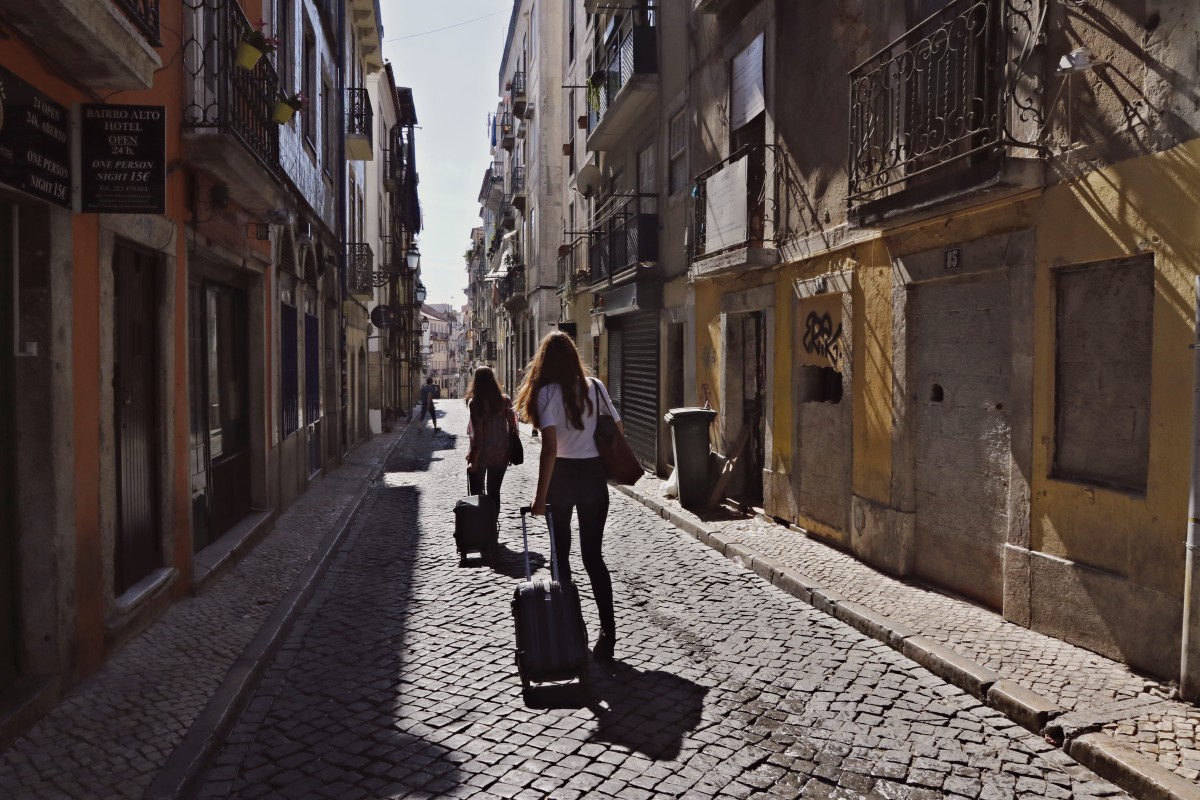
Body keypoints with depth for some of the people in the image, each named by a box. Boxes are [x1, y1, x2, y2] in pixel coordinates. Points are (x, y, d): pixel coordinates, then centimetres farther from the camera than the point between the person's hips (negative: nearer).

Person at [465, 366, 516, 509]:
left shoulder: (474, 403, -13)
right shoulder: (504, 400, -3)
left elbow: (477, 434, -15)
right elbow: (512, 426, -2)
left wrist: (473, 460, -10)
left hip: (480, 454, -3)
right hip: (500, 454, 4)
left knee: (477, 494, 8)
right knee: (494, 493, 15)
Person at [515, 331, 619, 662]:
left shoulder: (547, 392, -11)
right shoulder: (594, 386, 2)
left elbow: (550, 448, -19)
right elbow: (617, 428, 7)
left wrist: (541, 497, -19)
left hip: (563, 475, -3)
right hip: (594, 475, 3)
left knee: (561, 552, 14)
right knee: (593, 555, 7)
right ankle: (608, 629, -3)